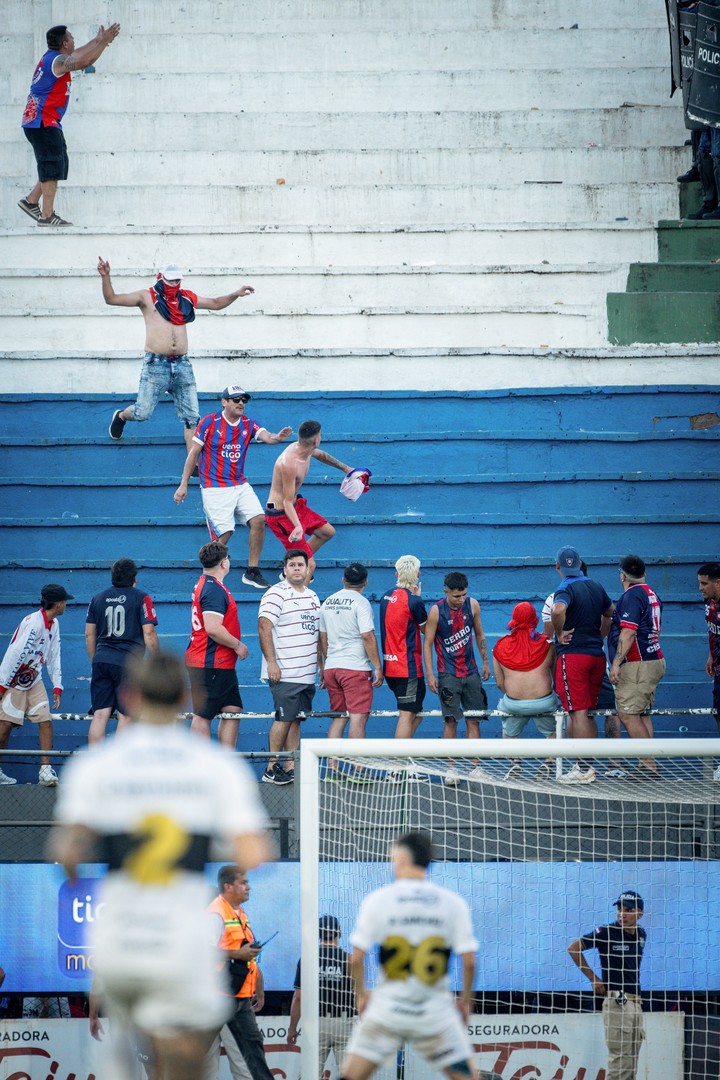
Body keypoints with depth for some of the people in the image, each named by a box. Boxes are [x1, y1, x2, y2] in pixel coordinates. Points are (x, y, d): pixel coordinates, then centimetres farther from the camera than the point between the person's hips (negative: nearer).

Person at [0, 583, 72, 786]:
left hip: (34, 681, 8)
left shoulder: (53, 624, 7)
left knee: (45, 721, -5)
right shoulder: (34, 622, -21)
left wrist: (57, 686, 8)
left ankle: (45, 770, -8)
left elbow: (54, 656, 13)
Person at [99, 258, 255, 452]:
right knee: (142, 413, -3)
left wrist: (236, 294, 15)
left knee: (192, 417, -1)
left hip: (182, 365, 4)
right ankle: (121, 416, 33)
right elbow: (112, 299, -1)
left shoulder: (187, 299, 15)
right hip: (156, 365, -4)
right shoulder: (148, 297, 3)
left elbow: (216, 303, 29)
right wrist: (105, 276, -15)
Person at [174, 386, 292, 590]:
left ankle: (252, 572, 2)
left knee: (258, 520, -10)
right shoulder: (209, 422, -6)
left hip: (240, 485, 5)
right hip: (214, 488, -5)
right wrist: (184, 485, -6)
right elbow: (194, 453, -3)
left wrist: (276, 437, -41)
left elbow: (265, 436, -15)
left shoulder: (248, 425, 4)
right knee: (223, 534, -11)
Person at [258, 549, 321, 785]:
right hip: (284, 674, -7)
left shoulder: (312, 596, 17)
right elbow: (264, 627, -14)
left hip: (307, 674, 7)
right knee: (284, 719, -8)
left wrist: (321, 664, 21)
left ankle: (290, 768, 9)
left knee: (295, 720, 7)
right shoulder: (275, 594, -7)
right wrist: (271, 662, -19)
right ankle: (272, 768, -3)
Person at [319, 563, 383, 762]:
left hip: (332, 667, 7)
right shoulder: (360, 603, -8)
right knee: (358, 717, -6)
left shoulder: (327, 602, 13)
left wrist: (324, 668, 24)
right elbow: (368, 636, -15)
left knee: (339, 718, 10)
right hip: (356, 668, -6)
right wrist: (378, 667, -11)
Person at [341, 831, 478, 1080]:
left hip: (387, 1006, -1)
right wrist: (465, 1001, 11)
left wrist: (361, 994, 12)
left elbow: (356, 958, -4)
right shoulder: (453, 903, -1)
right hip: (436, 1011, 1)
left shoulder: (377, 900, -3)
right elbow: (469, 962, -4)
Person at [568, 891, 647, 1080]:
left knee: (632, 1061, 7)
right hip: (616, 1002, -7)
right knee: (619, 1059, -13)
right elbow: (573, 948, -4)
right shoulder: (607, 933, -8)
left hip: (636, 1003, 7)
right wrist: (593, 978, -3)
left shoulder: (641, 935, 11)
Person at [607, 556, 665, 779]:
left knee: (628, 715, -11)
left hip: (637, 665, -10)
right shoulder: (652, 595, 17)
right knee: (642, 715, 11)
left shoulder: (631, 596, -12)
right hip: (655, 660, 10)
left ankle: (649, 763, -16)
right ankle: (649, 767, 8)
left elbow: (628, 633, -20)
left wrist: (616, 663, -21)